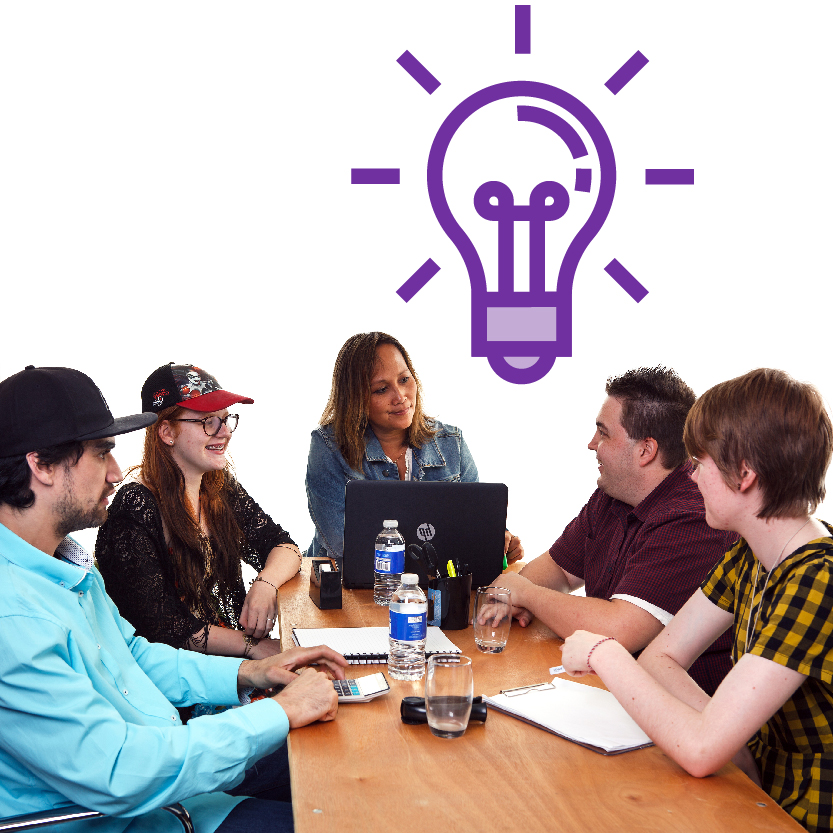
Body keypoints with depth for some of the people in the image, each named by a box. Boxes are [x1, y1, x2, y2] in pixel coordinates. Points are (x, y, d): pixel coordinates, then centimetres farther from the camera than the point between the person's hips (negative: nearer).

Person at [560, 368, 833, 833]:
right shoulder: (750, 557, 3)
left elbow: (700, 751, -29)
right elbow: (660, 657, 5)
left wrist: (604, 654, -17)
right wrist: (730, 741, -14)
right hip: (757, 785, 7)